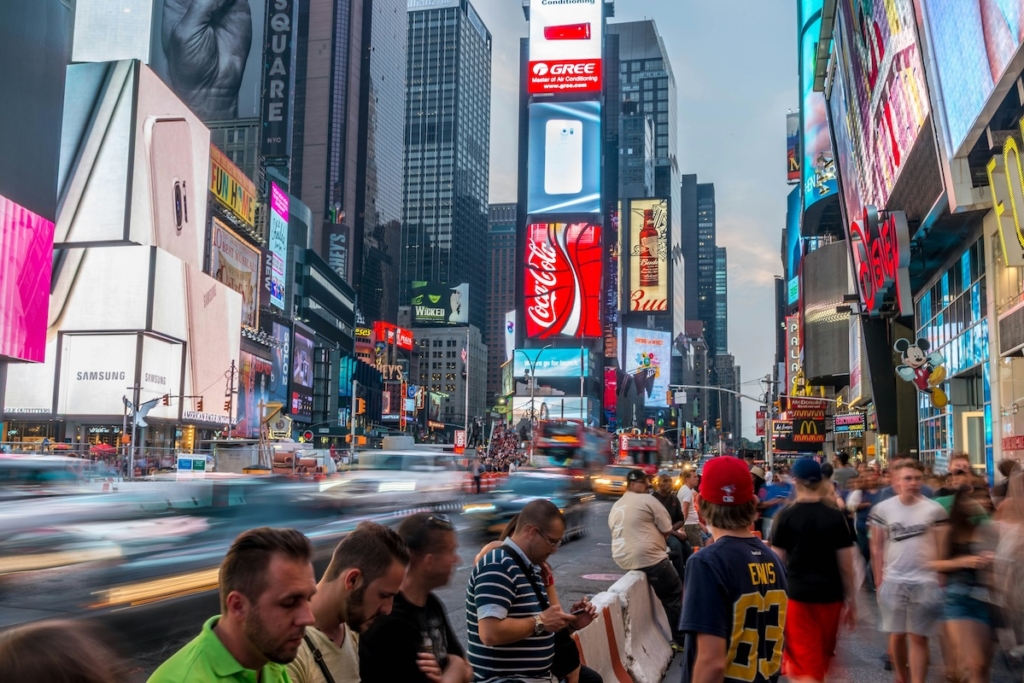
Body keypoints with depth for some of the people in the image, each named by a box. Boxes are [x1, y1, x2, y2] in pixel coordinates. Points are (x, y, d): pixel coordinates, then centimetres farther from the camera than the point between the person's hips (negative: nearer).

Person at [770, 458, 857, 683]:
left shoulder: (786, 516, -7)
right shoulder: (835, 517, -2)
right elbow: (846, 564, -1)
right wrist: (851, 600, 10)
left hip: (797, 594, -3)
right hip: (829, 594, 3)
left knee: (804, 663, 1)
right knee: (822, 659, 22)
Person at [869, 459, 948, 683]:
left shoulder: (934, 509, -1)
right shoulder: (882, 509, 0)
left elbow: (941, 548, 4)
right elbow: (877, 548, 4)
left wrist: (941, 579, -1)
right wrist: (879, 580, 0)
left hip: (925, 582, -1)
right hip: (892, 581, 1)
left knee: (919, 638, 2)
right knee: (896, 635, 9)